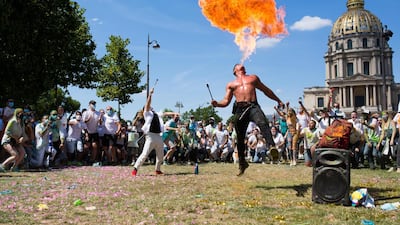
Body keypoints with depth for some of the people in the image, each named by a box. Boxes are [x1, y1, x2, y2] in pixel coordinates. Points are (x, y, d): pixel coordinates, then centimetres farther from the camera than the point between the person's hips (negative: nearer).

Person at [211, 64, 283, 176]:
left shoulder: (253, 78, 28)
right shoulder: (231, 84, 24)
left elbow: (266, 90, 32)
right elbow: (226, 101, 16)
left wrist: (278, 100, 29)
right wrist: (217, 103, -6)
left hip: (253, 106, -1)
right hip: (240, 109, 1)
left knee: (263, 124, -32)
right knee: (240, 138, 4)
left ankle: (272, 146, -48)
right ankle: (242, 163, 17)